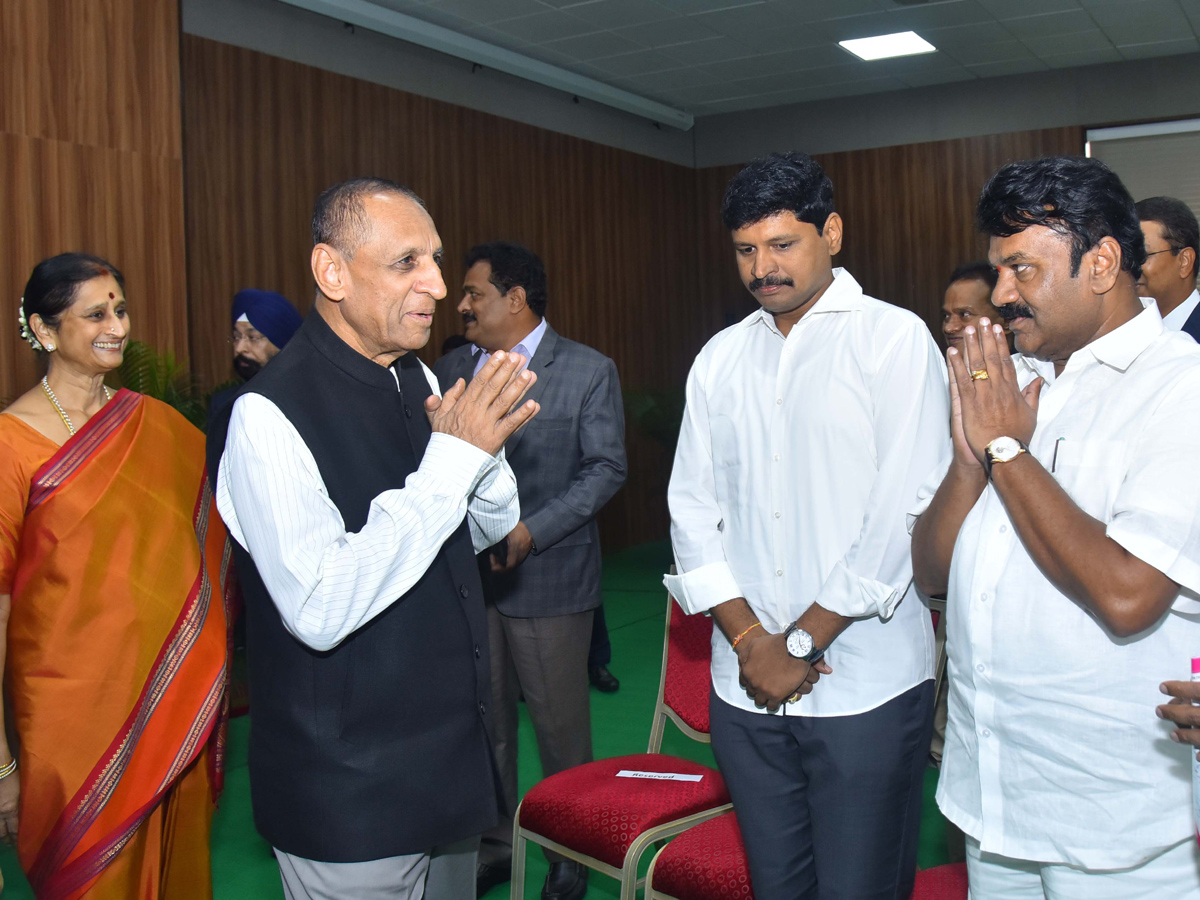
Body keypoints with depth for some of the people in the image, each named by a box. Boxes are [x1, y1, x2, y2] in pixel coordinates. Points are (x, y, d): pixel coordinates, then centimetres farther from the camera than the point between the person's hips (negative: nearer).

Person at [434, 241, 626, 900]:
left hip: (548, 577, -4)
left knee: (560, 723, 9)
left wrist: (531, 532, -17)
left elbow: (605, 468, -8)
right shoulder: (449, 370, 8)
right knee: (484, 721, 14)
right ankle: (493, 843, 33)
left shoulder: (589, 371, -5)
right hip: (465, 575, 4)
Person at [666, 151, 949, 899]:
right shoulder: (721, 357, 10)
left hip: (866, 689, -4)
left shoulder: (896, 339, -5)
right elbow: (693, 508, 6)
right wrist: (749, 638, -5)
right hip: (746, 685, 4)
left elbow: (902, 516, -12)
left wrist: (801, 644, -10)